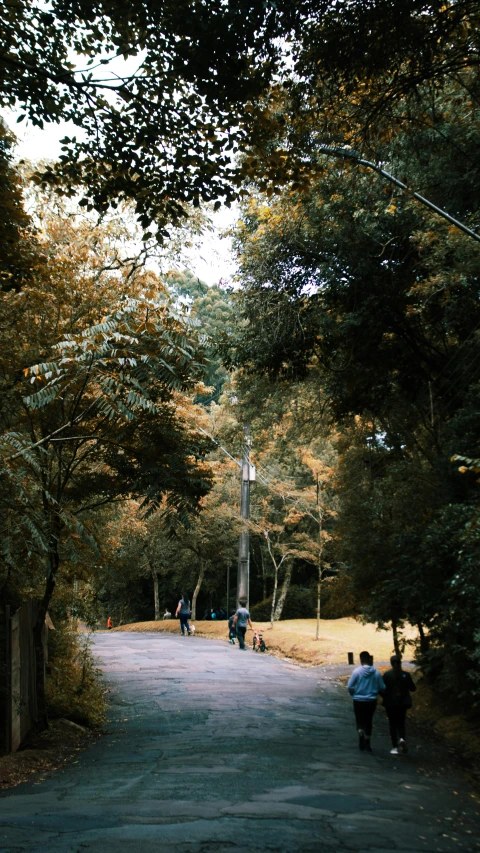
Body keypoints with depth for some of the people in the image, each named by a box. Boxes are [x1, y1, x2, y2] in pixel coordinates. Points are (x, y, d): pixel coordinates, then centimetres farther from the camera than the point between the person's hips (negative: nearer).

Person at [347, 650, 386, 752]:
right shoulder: (376, 672, -6)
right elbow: (382, 687, -1)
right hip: (372, 701, 2)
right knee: (368, 721, 15)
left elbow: (350, 686, -9)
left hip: (358, 700, -1)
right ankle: (367, 743, 17)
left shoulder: (356, 671, -11)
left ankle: (360, 733, -17)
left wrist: (353, 694, 11)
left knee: (359, 720, 13)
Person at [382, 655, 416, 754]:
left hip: (390, 703, -1)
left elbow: (383, 688, -10)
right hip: (403, 703, 1)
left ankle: (395, 747, 7)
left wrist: (385, 697, 9)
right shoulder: (406, 675, -6)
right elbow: (412, 688, 0)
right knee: (401, 723, 15)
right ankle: (402, 738, -13)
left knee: (393, 724, 9)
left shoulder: (387, 675, -10)